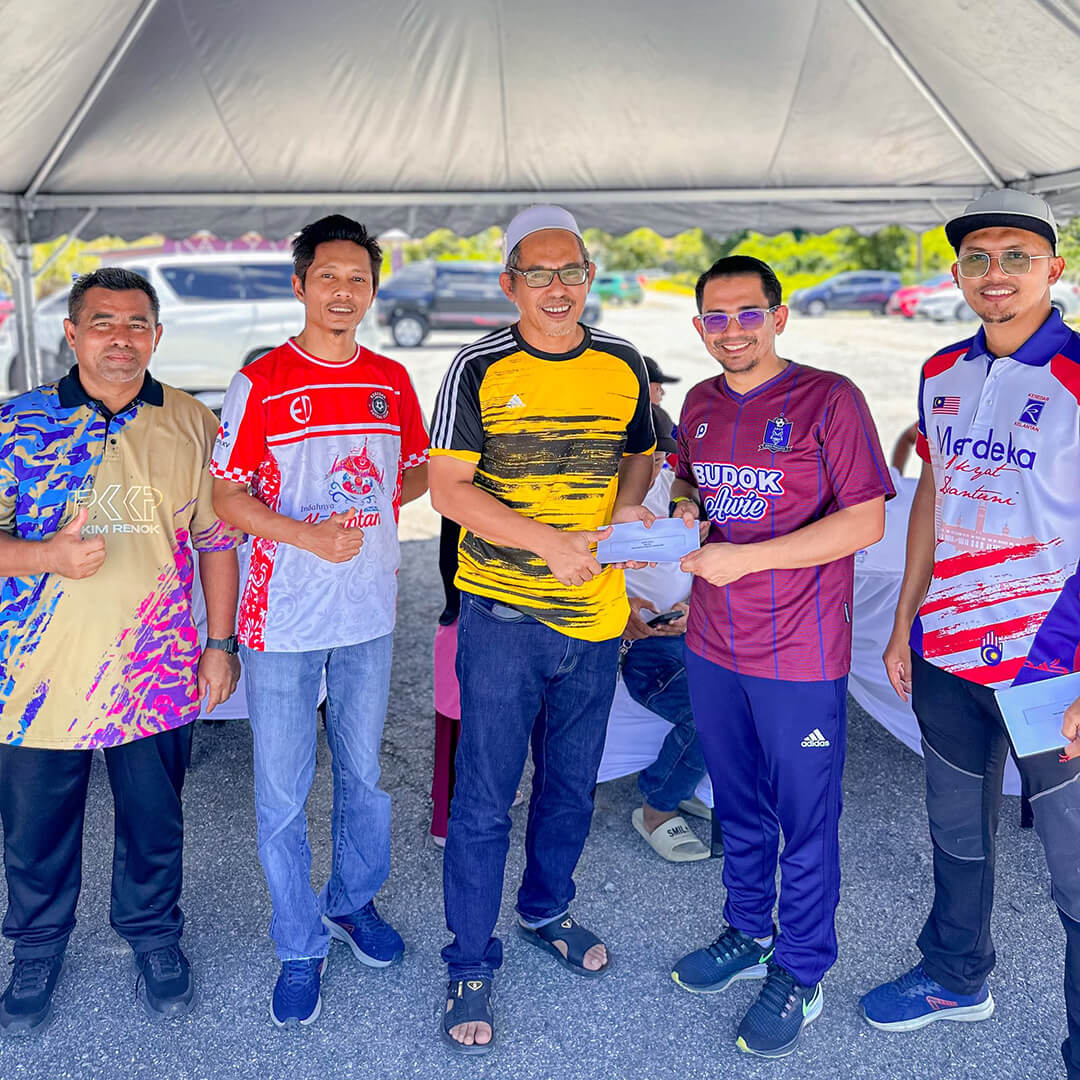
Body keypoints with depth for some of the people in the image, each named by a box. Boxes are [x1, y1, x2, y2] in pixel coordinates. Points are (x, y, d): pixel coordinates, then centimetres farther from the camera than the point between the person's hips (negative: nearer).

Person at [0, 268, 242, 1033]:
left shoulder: (191, 425, 1)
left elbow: (218, 540, 6)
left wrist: (222, 643, 3)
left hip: (158, 674, 1)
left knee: (154, 823, 16)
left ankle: (154, 937, 40)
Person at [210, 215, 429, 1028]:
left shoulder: (391, 380, 4)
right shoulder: (261, 382, -8)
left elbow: (416, 473, 15)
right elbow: (226, 495, -8)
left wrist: (375, 504, -4)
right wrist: (308, 535, -22)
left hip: (369, 610, 4)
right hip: (284, 619, -3)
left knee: (362, 772, 18)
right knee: (282, 793, 5)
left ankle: (354, 900, 41)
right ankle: (301, 947, 25)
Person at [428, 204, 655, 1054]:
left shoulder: (624, 365, 4)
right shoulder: (480, 370, -8)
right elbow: (448, 487, -11)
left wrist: (627, 503, -5)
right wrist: (546, 540, -21)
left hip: (594, 613, 4)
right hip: (504, 611, -4)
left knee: (572, 784, 19)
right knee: (484, 799, 2)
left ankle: (546, 911, 43)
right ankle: (471, 966, 19)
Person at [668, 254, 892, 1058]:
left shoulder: (829, 398, -12)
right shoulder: (702, 403, 7)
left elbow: (866, 521, -16)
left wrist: (744, 558, -21)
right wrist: (684, 509, -2)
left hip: (799, 658, -6)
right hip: (713, 646, 6)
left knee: (805, 820, 8)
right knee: (738, 806, 21)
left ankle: (799, 975, 26)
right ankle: (747, 935, 40)